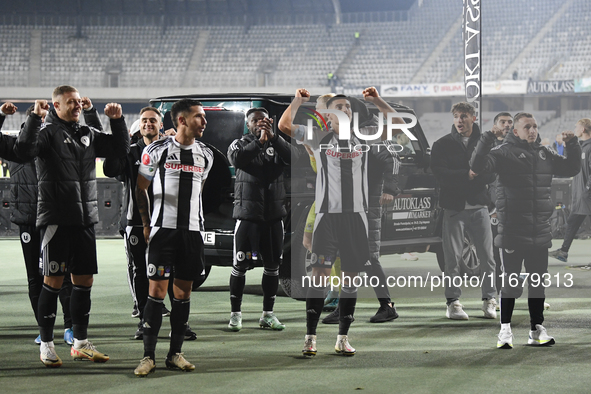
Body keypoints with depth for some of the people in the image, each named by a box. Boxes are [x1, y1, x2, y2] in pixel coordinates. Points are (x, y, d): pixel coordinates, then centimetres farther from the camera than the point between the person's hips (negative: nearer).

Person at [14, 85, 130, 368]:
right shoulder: (47, 132, -5)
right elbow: (24, 151, -23)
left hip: (85, 219, 6)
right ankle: (46, 345, 7)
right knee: (53, 280, -3)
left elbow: (120, 149, 19)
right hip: (56, 218, -6)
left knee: (84, 280, 9)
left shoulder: (88, 134, 14)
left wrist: (117, 120, 6)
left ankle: (81, 343, 18)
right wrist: (35, 117, -25)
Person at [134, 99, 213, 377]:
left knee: (183, 293, 6)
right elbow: (140, 189, 5)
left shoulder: (205, 155, 10)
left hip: (192, 231, 4)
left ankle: (175, 354, 13)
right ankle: (148, 356, -3)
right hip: (163, 229, -4)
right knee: (157, 291, -7)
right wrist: (146, 225, 3)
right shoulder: (156, 151, -4)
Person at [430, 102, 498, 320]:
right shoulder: (442, 144, 5)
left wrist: (474, 176, -14)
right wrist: (466, 175, -14)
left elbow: (492, 173, -1)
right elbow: (439, 173, -8)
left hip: (479, 206, 1)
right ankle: (453, 302, 5)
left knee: (486, 255, 2)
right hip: (454, 206, -1)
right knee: (453, 257, -2)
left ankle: (489, 300, 12)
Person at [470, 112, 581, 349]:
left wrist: (572, 145, 11)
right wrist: (488, 139, -26)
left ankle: (537, 330, 17)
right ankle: (505, 330, 8)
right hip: (512, 232, -5)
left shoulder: (544, 154, 15)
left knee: (538, 282, 10)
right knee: (510, 282, -1)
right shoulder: (505, 153, -4)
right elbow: (477, 166, -17)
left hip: (540, 233, 5)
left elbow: (571, 169, 25)